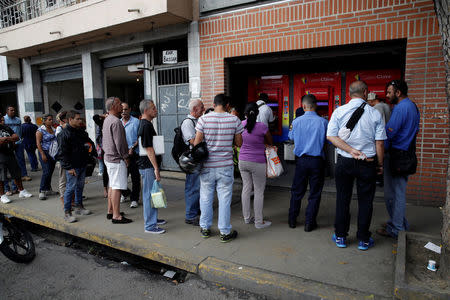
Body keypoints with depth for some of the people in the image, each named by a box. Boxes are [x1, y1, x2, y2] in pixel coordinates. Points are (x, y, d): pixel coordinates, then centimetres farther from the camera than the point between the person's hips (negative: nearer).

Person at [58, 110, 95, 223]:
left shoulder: (81, 132, 12)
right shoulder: (64, 134, -12)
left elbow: (90, 141, 28)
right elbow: (62, 153, -15)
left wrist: (90, 146, 3)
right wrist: (69, 167, -19)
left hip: (82, 165, 8)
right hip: (72, 167, -8)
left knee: (80, 186, 16)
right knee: (70, 188, -4)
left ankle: (79, 207, 29)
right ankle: (67, 212, 6)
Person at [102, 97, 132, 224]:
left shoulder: (107, 120, 15)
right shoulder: (115, 121, -18)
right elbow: (119, 142, -20)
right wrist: (125, 157, -12)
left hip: (108, 157, 10)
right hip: (117, 158, -10)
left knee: (112, 185, 17)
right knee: (116, 187, -7)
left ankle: (110, 211, 26)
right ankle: (116, 216, -3)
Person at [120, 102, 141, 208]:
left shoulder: (136, 121, -3)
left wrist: (132, 148, -16)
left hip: (133, 153, -4)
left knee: (135, 178, 0)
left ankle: (134, 199, 10)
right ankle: (125, 193, 37)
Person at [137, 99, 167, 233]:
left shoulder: (146, 124, 14)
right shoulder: (146, 125, -18)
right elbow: (149, 149, -22)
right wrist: (156, 168, -21)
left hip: (149, 165, 11)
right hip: (148, 166, -11)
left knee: (152, 193, 18)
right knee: (149, 194, -4)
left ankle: (152, 218, 31)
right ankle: (150, 225, 5)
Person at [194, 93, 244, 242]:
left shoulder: (203, 119, -6)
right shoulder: (234, 120, -5)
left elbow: (197, 142, -5)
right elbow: (239, 143, 1)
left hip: (207, 165, 1)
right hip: (226, 165, 0)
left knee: (206, 197, 14)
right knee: (224, 198, 7)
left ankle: (205, 228, 27)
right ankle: (225, 232, 16)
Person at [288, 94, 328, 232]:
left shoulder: (296, 121, -6)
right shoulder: (323, 122, -10)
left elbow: (291, 137, 10)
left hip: (301, 160, 2)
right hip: (317, 160, -1)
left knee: (297, 191, 14)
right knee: (315, 193, 10)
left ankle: (292, 220, 25)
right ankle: (309, 223, 17)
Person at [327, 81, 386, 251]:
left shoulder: (339, 111, -2)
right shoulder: (375, 113, -3)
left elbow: (330, 136, -11)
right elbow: (379, 142, -3)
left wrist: (351, 151, -12)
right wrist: (380, 164, 8)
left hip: (344, 162, 1)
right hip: (368, 164, 0)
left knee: (342, 200, 11)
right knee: (365, 201, 10)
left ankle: (340, 237, 23)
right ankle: (363, 240, 21)